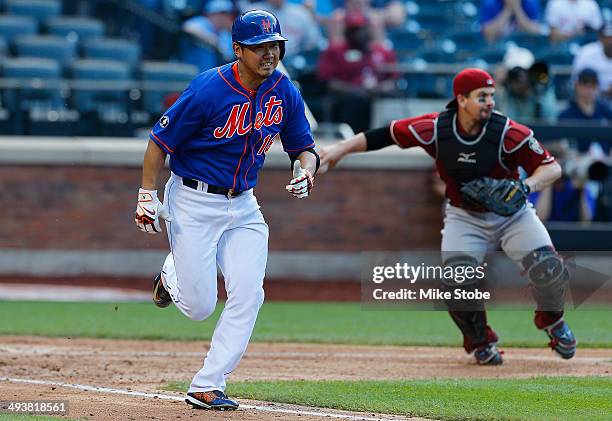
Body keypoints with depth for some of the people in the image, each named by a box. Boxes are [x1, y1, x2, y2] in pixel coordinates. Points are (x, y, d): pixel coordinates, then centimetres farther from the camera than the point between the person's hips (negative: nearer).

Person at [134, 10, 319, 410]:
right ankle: (173, 275, 32)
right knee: (200, 307, -5)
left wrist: (306, 170, -14)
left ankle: (206, 387, -2)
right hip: (194, 201, -5)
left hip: (243, 206, 5)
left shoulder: (285, 92, -3)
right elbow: (160, 141, -11)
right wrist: (147, 195, -14)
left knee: (247, 295, -10)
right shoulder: (209, 89, -19)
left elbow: (303, 147, 9)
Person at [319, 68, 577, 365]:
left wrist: (525, 186, -41)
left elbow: (552, 167, -22)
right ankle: (480, 341, 8)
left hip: (511, 213, -1)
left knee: (547, 269, -19)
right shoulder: (436, 129, -18)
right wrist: (340, 149, -10)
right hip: (464, 217, 1)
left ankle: (551, 319, 16)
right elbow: (387, 134, -7)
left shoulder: (508, 133, -23)